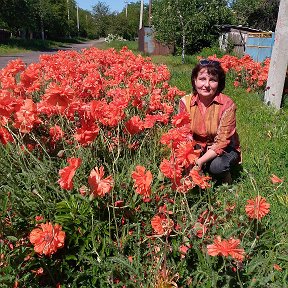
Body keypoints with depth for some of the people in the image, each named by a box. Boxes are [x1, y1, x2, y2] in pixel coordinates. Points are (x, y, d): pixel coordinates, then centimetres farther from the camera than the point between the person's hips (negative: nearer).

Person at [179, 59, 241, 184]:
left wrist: (200, 161, -33)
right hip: (197, 147, 2)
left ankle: (224, 177, 3)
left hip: (224, 149, -2)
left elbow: (221, 142, -22)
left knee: (216, 165, -33)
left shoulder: (227, 105, -21)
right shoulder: (186, 102, -12)